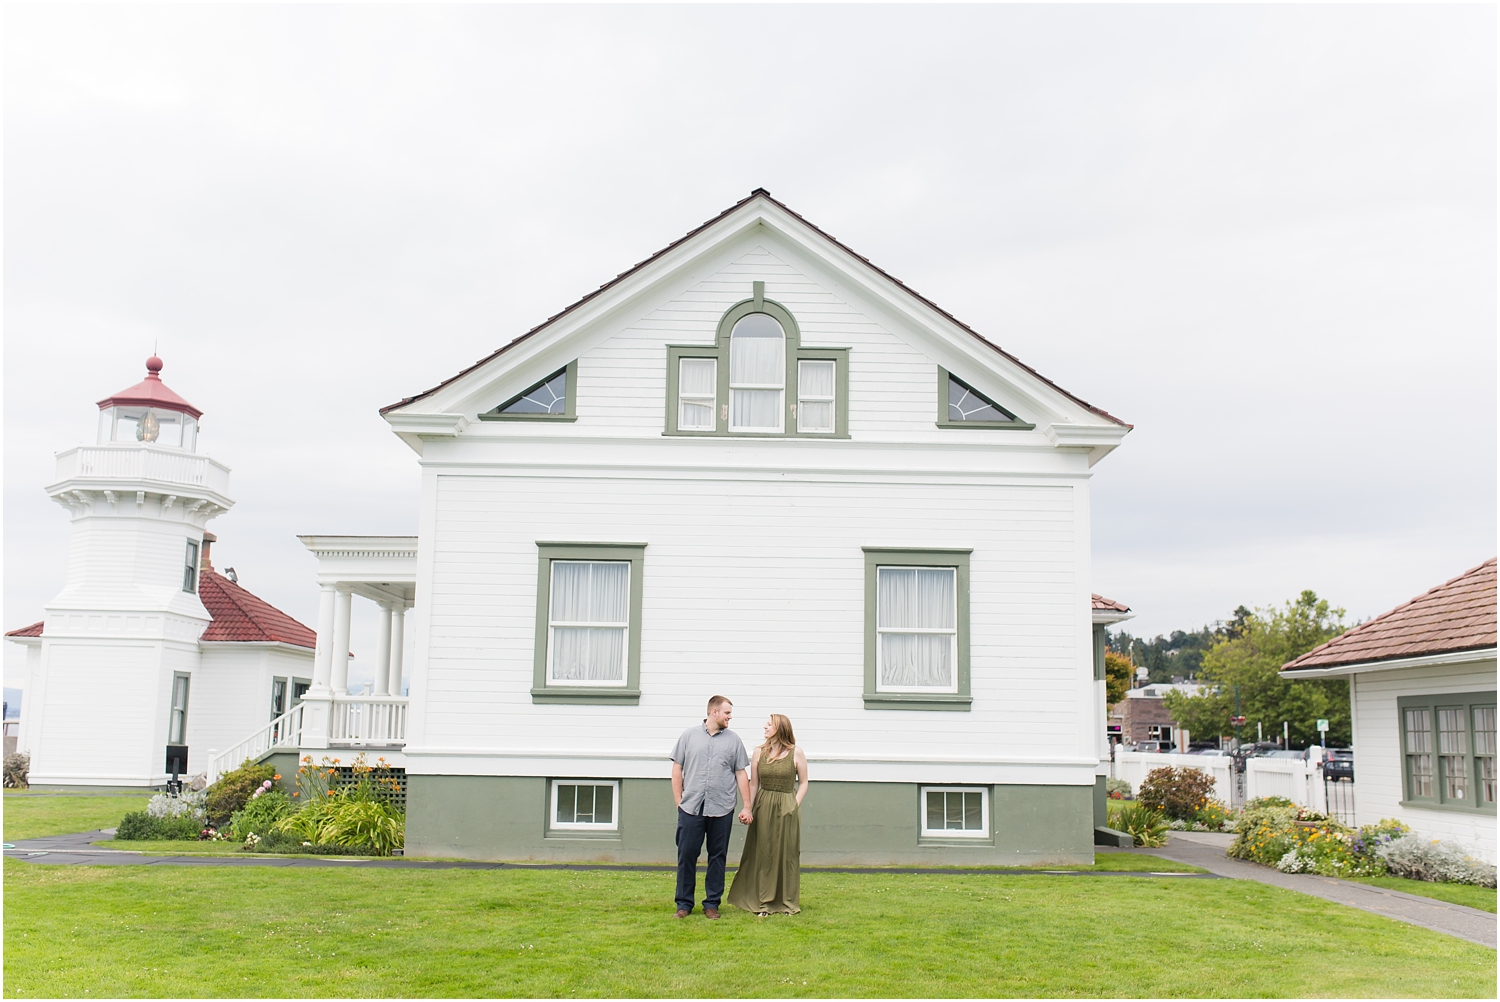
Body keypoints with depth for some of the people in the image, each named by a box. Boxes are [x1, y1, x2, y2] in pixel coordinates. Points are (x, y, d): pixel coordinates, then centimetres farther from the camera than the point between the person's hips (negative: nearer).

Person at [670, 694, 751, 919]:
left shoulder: (733, 740, 8)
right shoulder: (689, 735, 6)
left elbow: (741, 775, 9)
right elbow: (677, 769, 8)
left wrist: (747, 807, 4)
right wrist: (678, 801, 2)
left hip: (722, 810, 1)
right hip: (690, 808, -1)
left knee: (717, 857, 6)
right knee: (686, 855, 1)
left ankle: (712, 903, 16)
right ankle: (684, 903, 12)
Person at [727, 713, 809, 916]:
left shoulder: (796, 753, -1)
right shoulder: (759, 753, 5)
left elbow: (803, 783, 3)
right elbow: (753, 784, 7)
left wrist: (794, 806, -7)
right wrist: (748, 809, 0)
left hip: (788, 808, -2)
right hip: (763, 807, 2)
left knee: (788, 854, 3)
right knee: (763, 854, 3)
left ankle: (788, 902, 15)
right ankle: (764, 903, 12)